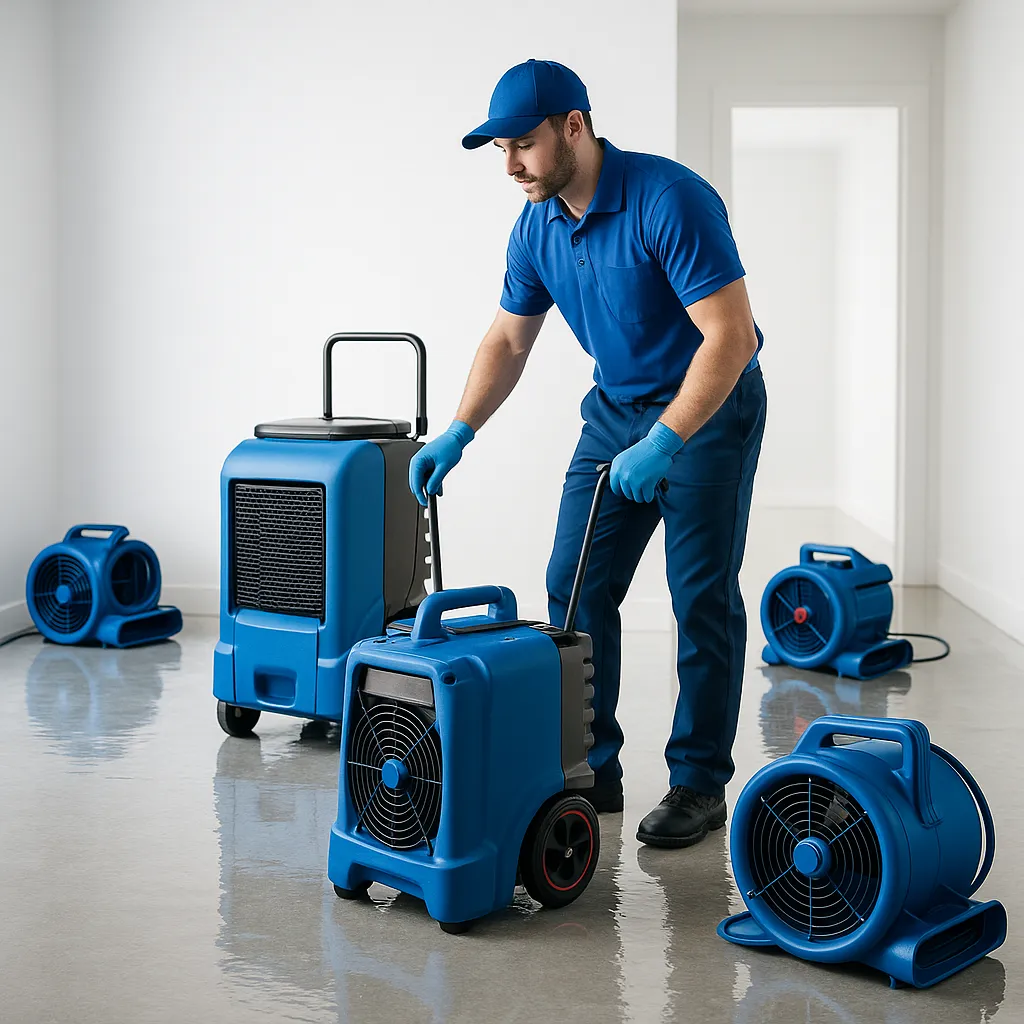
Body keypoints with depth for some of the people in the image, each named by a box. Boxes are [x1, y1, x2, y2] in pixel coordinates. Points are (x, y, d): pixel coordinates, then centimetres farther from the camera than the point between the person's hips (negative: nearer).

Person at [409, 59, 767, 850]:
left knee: (702, 598, -5)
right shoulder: (538, 227, -3)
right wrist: (456, 435, -3)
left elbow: (730, 336, -28)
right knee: (576, 587, 2)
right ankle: (591, 767, 12)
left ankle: (700, 783, 7)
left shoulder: (670, 199, -26)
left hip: (710, 407, -7)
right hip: (618, 406, 7)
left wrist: (664, 444, -33)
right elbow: (508, 342, 7)